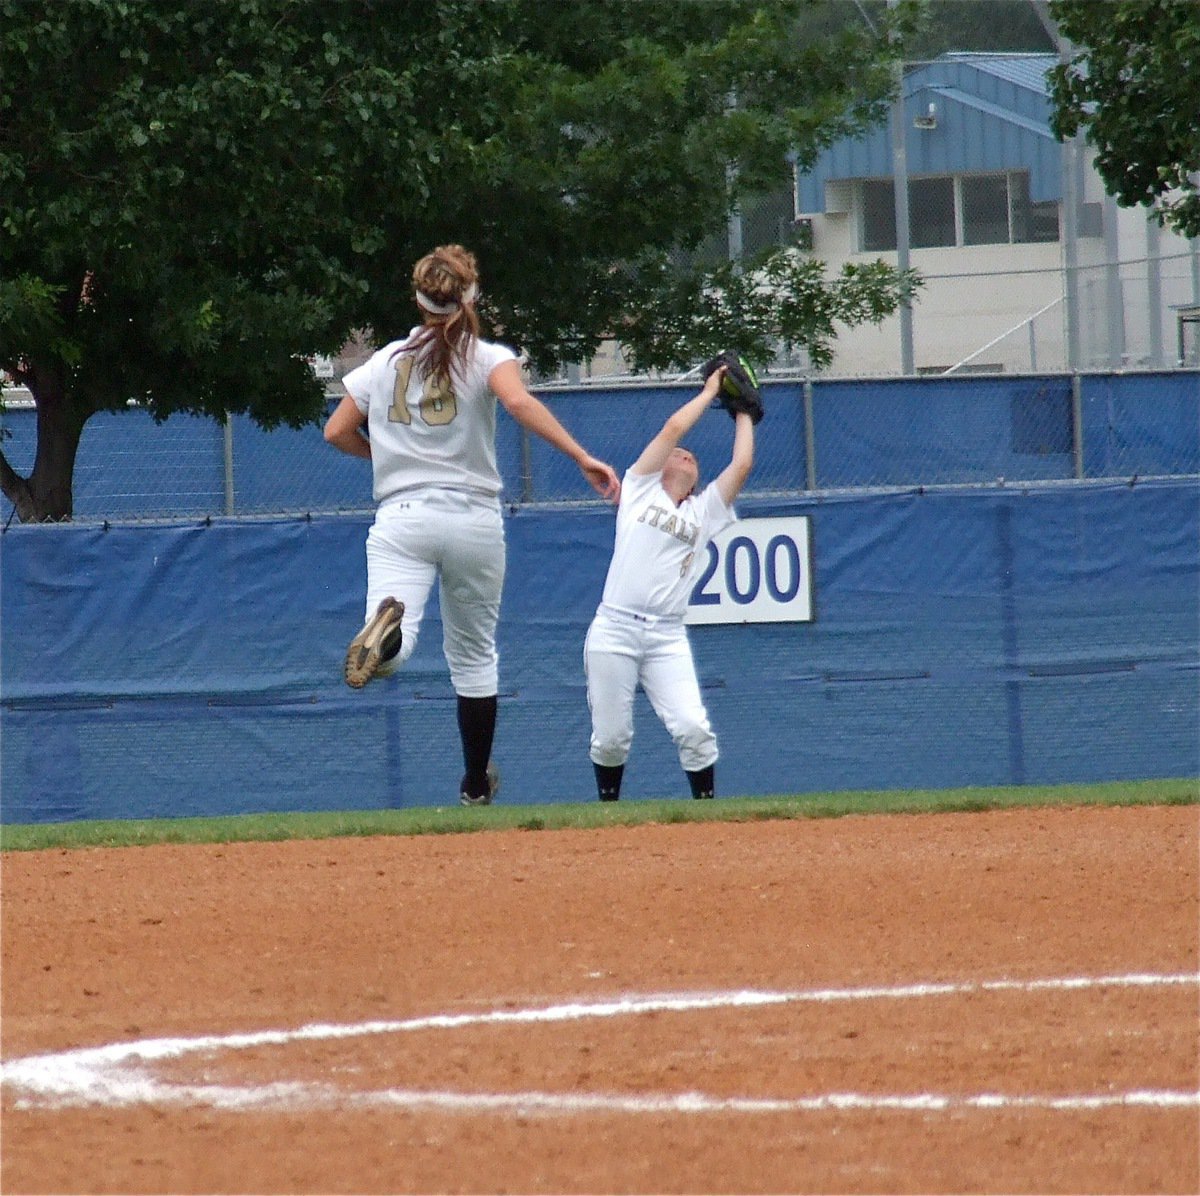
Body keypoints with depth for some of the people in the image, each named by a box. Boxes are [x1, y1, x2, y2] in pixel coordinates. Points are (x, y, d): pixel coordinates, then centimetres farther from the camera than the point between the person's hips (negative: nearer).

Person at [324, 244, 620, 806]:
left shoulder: (384, 362, 10)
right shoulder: (488, 358, 0)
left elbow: (337, 432, 14)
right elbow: (518, 402, -19)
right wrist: (583, 459, -23)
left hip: (401, 518, 0)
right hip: (473, 519, 0)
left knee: (391, 655, -17)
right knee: (473, 653, 17)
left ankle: (388, 626, -54)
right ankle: (476, 784, 25)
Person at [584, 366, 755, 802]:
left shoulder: (704, 512, 19)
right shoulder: (640, 489, 13)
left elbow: (741, 465, 9)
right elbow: (672, 429, 4)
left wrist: (742, 413, 22)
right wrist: (710, 391, 15)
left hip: (668, 637, 2)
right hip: (614, 630, -2)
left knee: (692, 728, -14)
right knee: (611, 736, -1)